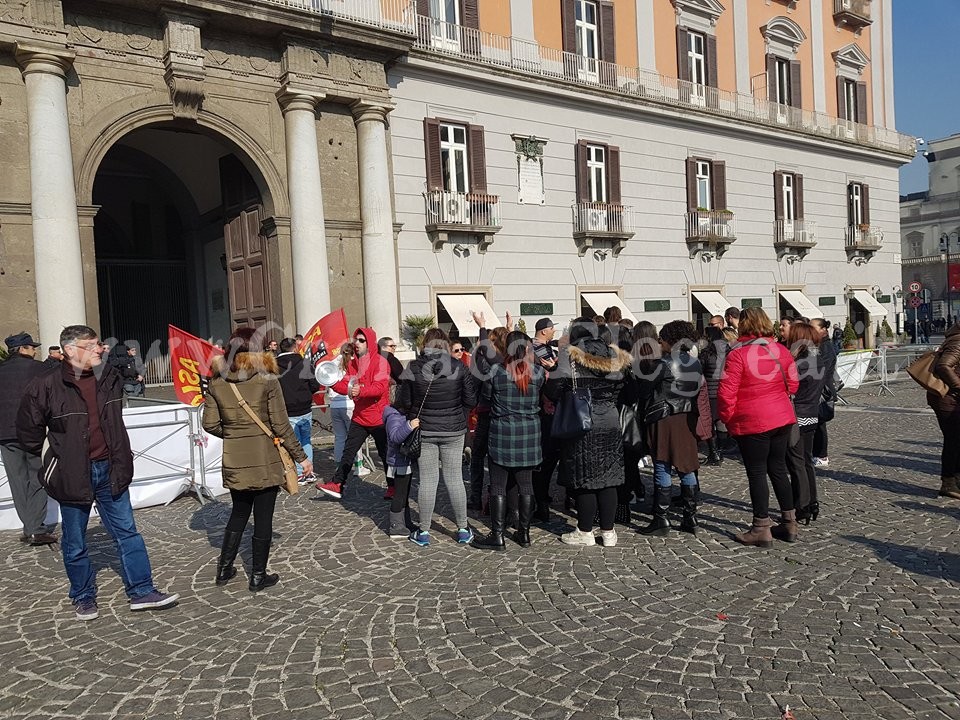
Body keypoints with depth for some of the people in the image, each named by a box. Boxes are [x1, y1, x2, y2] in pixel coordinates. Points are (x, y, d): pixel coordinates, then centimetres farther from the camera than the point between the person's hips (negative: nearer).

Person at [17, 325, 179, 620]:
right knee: (75, 543, 10)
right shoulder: (46, 386, -13)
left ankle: (142, 591, 16)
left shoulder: (110, 379, 2)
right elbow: (29, 431, -1)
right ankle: (83, 597, 29)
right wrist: (55, 455, 2)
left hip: (109, 470, 4)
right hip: (73, 475, -4)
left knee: (127, 532, 8)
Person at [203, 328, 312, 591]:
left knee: (239, 513, 22)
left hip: (233, 460, 4)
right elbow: (281, 425, -10)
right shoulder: (267, 379, -10)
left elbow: (210, 424, 1)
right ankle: (258, 576, 16)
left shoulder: (217, 381, 1)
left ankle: (224, 569, 28)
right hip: (265, 460, -4)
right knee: (263, 518, 7)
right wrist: (301, 456, -2)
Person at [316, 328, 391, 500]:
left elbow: (380, 387, -22)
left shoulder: (380, 361, -11)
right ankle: (337, 485, 7)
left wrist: (361, 390, -37)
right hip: (359, 417, 6)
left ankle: (393, 486, 21)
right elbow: (346, 386, 9)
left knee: (385, 453, 6)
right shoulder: (353, 364, 11)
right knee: (348, 451, 4)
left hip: (378, 418, -6)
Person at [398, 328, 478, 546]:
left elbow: (404, 402, -4)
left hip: (424, 431, 0)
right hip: (453, 431, 1)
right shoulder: (459, 367, -6)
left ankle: (423, 532, 16)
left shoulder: (413, 368, -8)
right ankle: (463, 529, 19)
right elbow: (471, 400, -4)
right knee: (455, 479, 9)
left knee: (427, 480, 7)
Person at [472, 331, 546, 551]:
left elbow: (485, 398, 1)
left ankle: (497, 536, 6)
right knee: (526, 485, 12)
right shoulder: (538, 372, -5)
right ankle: (524, 533, 20)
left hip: (502, 433, -3)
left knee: (498, 486, 4)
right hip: (529, 433, 3)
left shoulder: (496, 371, -11)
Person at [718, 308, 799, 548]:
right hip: (782, 418, 6)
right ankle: (790, 521, 26)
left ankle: (762, 530, 7)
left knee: (757, 472, 2)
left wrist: (727, 418, -3)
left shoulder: (737, 354, -15)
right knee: (778, 468, 17)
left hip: (752, 423, -6)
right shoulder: (780, 350, 3)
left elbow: (726, 392, -17)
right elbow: (793, 383, 11)